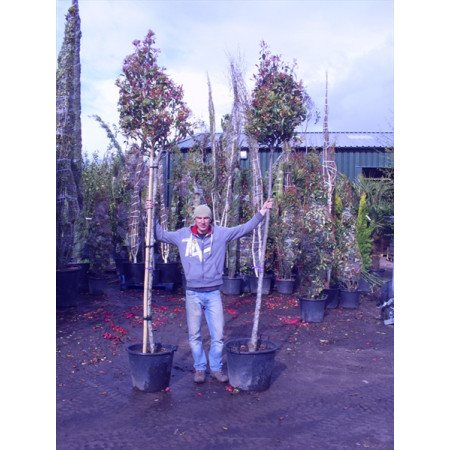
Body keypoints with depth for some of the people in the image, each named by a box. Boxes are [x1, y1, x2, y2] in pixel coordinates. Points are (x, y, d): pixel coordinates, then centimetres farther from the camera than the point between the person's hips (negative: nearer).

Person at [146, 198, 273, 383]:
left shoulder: (221, 234, -1)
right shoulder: (183, 235, 1)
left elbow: (245, 228, 4)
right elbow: (160, 235, 11)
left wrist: (262, 211, 0)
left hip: (214, 293, 0)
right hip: (193, 294, 0)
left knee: (218, 334, 5)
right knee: (194, 335, 9)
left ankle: (216, 367, 24)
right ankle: (200, 368, 26)